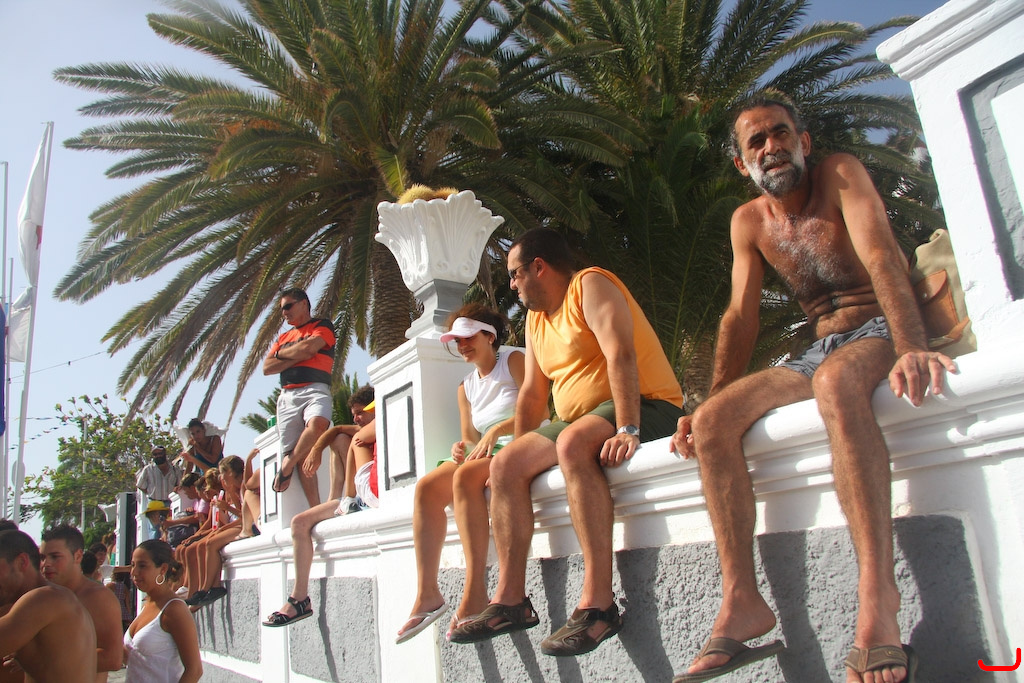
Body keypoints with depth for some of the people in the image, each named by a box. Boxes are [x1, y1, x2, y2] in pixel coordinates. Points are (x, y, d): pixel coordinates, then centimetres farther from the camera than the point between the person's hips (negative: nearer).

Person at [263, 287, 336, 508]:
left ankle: (286, 465, -16)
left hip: (315, 389, -5)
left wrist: (281, 354, 9)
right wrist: (298, 356, 2)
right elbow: (267, 368, 15)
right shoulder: (283, 338, 29)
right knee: (302, 456, -8)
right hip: (287, 396, 5)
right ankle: (316, 510, -12)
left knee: (317, 423, -36)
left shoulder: (323, 326, 13)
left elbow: (309, 347, -7)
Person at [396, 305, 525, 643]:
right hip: (487, 453, 7)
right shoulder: (466, 387, 22)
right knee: (426, 487, -19)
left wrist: (496, 430, -24)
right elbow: (470, 436, 14)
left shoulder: (513, 360, 3)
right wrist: (462, 447, -10)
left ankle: (475, 594, -38)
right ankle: (427, 593, -21)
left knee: (465, 476, -35)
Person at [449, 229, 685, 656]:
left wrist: (627, 430, -35)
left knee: (573, 442, -37)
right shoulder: (536, 317, 16)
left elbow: (621, 356, -25)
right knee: (504, 466, -2)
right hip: (579, 421, 9)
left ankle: (598, 603, -36)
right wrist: (520, 454, 10)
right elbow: (532, 392, 17)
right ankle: (511, 601, -3)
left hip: (648, 409, -9)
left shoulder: (590, 286, -10)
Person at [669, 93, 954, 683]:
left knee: (835, 381, -41)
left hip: (880, 333, -5)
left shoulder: (840, 175, -4)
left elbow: (884, 257, -20)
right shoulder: (749, 221, 12)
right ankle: (742, 601, -22)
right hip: (820, 353, 6)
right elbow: (740, 317, 7)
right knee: (713, 420, -19)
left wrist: (911, 347, -37)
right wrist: (710, 404, -4)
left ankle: (878, 599, -45)